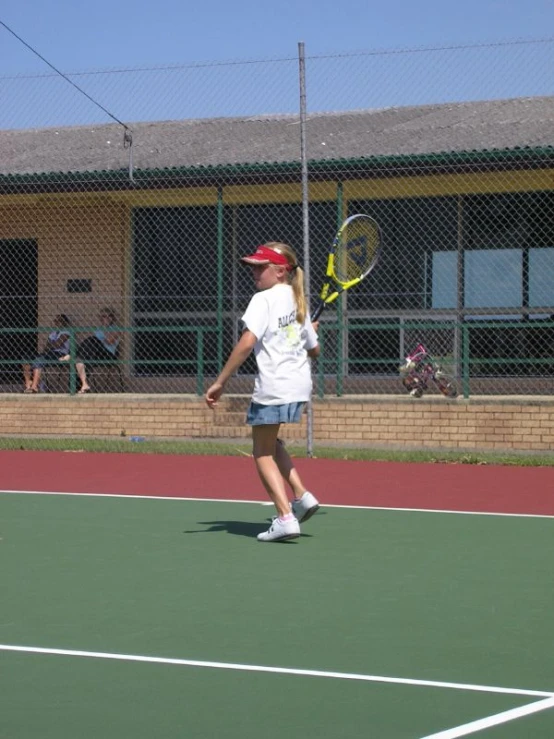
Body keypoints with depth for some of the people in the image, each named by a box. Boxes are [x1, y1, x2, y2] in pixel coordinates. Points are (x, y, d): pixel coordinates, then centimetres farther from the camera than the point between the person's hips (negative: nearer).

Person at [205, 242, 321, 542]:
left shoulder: (264, 300, -10)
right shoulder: (298, 302, 13)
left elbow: (247, 342, -21)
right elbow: (314, 349, 19)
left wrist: (220, 382, -19)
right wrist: (309, 332, 42)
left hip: (273, 387, -8)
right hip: (300, 386, 8)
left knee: (263, 453, 5)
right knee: (270, 444, 27)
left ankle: (285, 517, -4)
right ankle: (301, 496, 14)